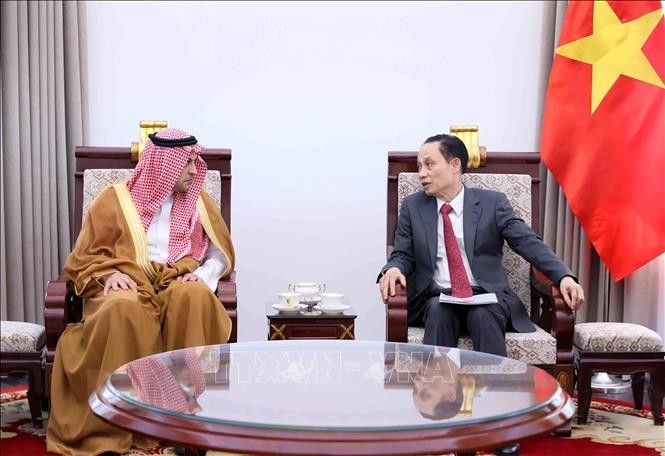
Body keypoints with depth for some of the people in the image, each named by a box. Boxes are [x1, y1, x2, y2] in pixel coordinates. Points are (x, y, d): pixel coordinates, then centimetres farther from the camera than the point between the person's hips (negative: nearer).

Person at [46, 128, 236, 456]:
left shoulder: (199, 203, 14)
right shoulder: (116, 200, 7)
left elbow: (221, 255, 15)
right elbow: (84, 258, 8)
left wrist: (202, 275, -7)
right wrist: (110, 273, -13)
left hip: (179, 286, 2)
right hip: (127, 287, -2)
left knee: (195, 296, -35)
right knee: (125, 309, -39)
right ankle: (110, 426, -33)